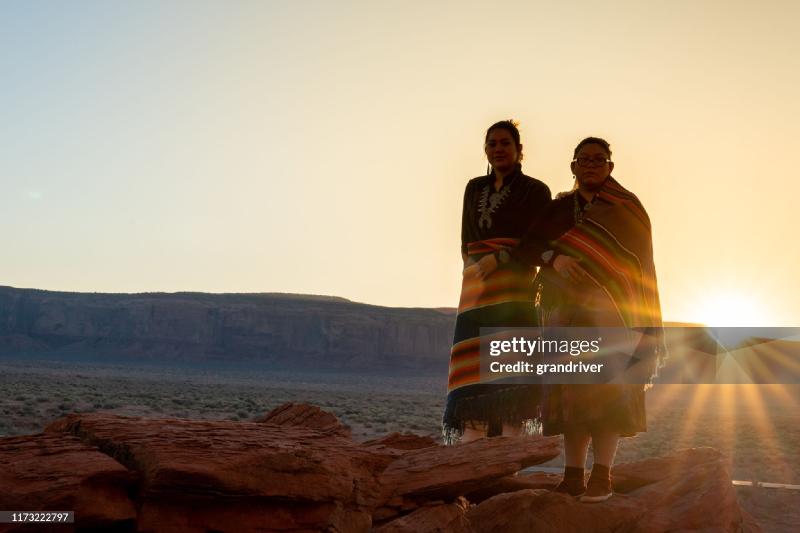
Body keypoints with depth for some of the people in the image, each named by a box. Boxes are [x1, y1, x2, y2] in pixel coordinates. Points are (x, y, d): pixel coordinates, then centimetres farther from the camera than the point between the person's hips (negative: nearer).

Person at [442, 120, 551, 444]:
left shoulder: (535, 191, 9)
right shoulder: (475, 189, 22)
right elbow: (467, 241, 17)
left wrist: (501, 258, -14)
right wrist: (477, 264, -3)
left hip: (514, 288, -4)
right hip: (477, 289, 4)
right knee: (474, 373, -8)